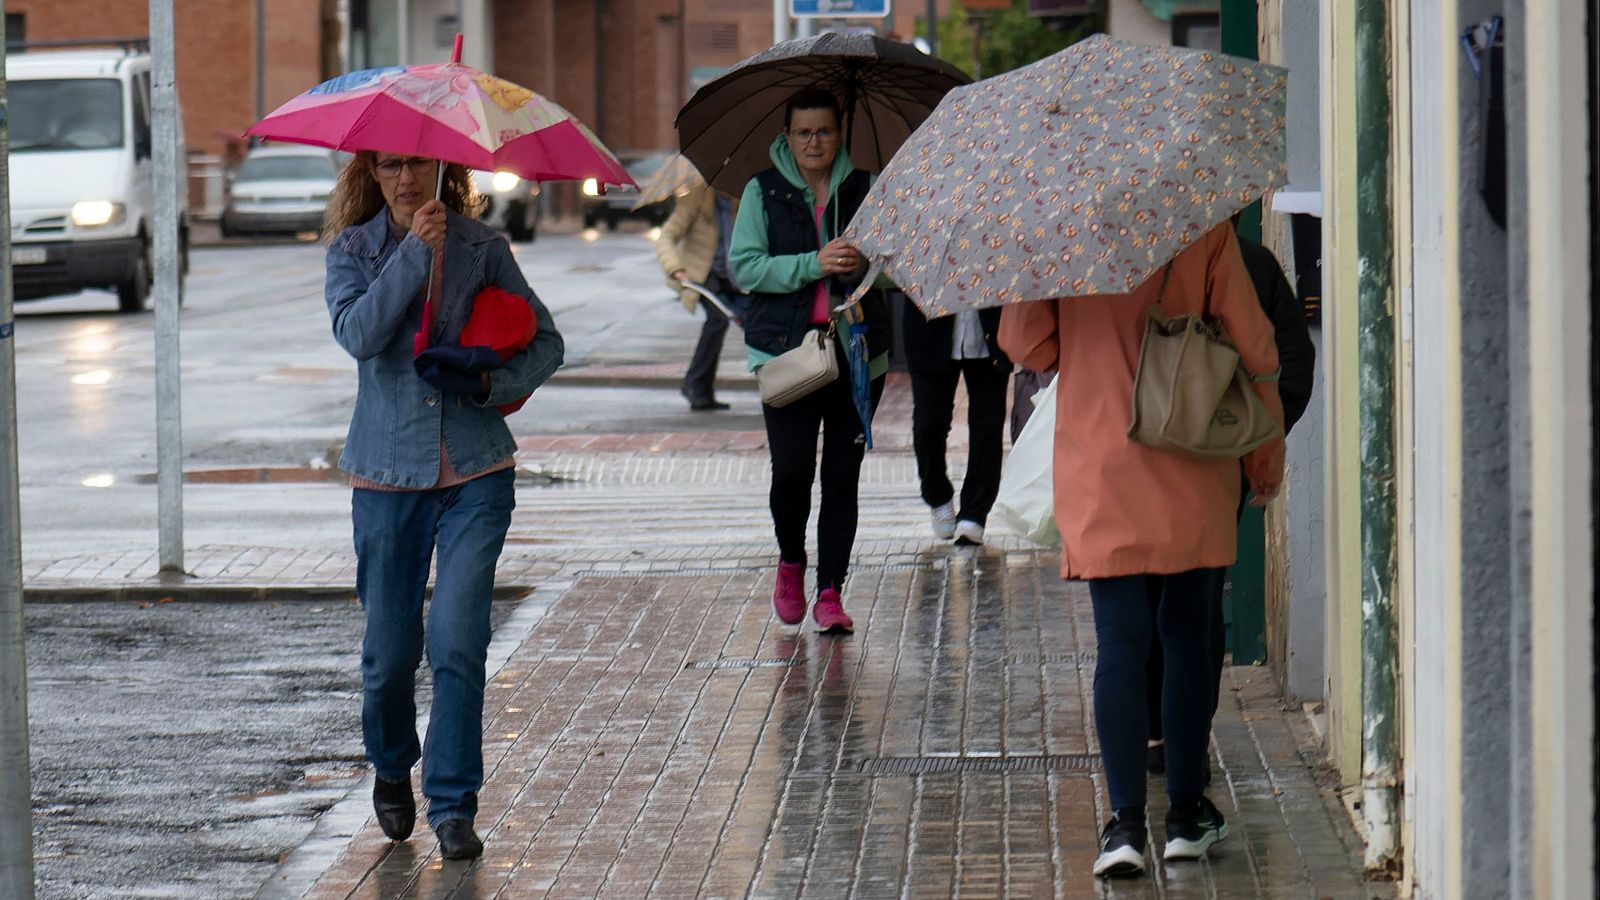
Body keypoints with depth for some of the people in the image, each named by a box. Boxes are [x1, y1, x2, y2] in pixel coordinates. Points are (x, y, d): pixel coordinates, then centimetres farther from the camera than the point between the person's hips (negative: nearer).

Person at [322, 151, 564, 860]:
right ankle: (391, 768, 35)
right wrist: (415, 252, -20)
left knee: (458, 639, -12)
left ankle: (453, 803, -1)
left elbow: (546, 341, 9)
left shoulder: (482, 248, 4)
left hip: (475, 472, 0)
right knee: (389, 648, 6)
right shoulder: (353, 249, 3)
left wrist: (492, 382, -10)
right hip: (387, 474, 0)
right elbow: (357, 333, -16)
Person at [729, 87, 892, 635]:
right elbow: (744, 266, -3)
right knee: (791, 468, -10)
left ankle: (831, 590, 6)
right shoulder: (763, 192, 7)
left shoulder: (864, 190, 10)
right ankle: (790, 563, 18)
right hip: (787, 349, -1)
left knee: (843, 473, -1)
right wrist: (813, 265, -15)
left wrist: (866, 264, -14)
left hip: (858, 349, 1)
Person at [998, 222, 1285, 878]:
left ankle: (1127, 822, -7)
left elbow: (1027, 346, 1)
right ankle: (1185, 813, 15)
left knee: (1121, 645, 0)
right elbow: (1253, 350, -3)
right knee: (1187, 640, 11)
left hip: (1101, 477, 0)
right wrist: (1266, 460, 9)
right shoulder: (1206, 230, -5)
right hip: (1194, 480, 0)